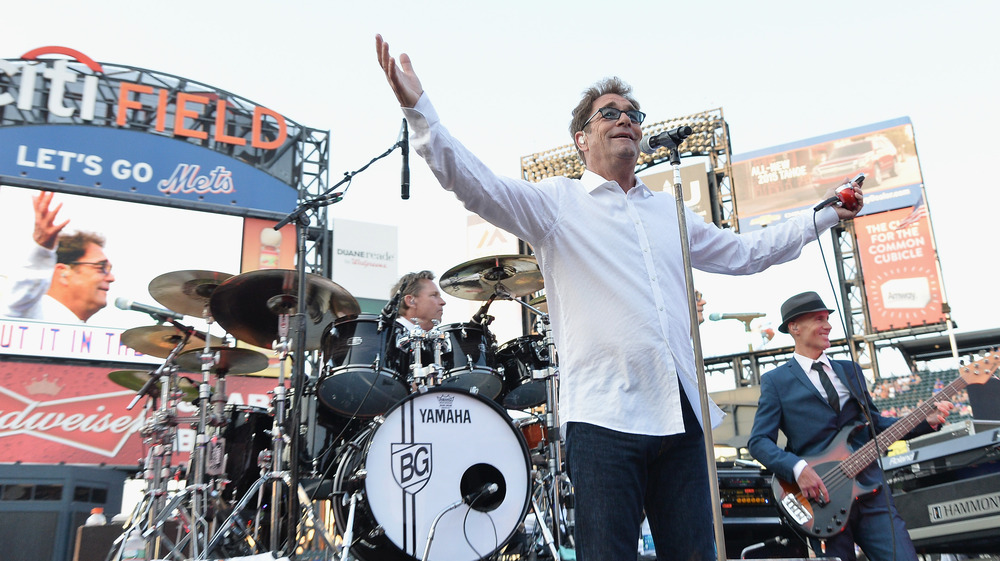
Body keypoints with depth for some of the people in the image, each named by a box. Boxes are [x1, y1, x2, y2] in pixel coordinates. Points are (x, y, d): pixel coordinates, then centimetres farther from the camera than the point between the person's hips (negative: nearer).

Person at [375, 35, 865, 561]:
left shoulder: (670, 210, 22)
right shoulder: (557, 201, 5)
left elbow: (745, 252, 32)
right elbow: (475, 183, -9)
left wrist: (825, 215, 33)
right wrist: (418, 109, -21)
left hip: (682, 414, 5)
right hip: (604, 415, -5)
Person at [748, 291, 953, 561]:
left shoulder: (850, 370, 18)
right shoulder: (776, 381, 0)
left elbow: (875, 423, 20)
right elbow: (759, 441, -6)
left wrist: (926, 421, 6)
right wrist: (798, 468, -21)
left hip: (869, 486, 4)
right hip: (821, 496, -4)